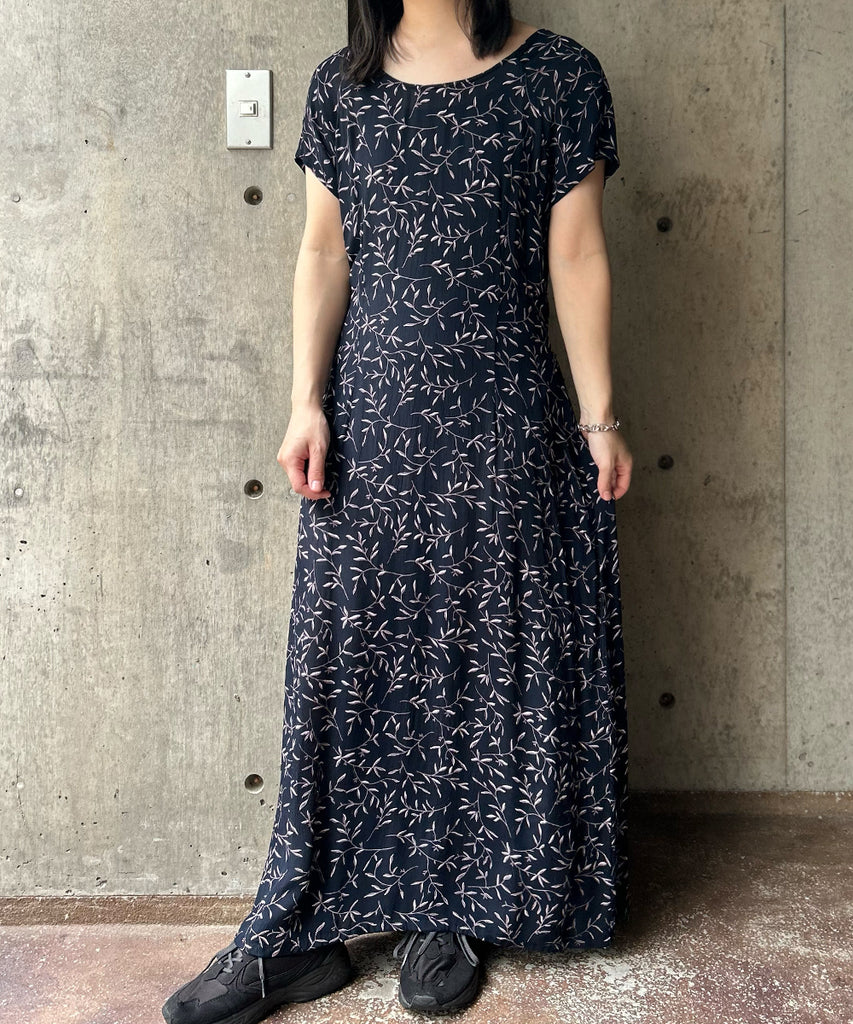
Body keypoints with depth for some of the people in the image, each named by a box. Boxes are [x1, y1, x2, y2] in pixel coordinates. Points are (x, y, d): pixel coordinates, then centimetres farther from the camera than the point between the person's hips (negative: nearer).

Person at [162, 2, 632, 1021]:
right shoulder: (343, 83, 10)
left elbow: (576, 256, 1)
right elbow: (323, 252, 8)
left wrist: (599, 417, -2)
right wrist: (306, 402, -1)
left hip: (505, 419, -1)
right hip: (371, 417, 2)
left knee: (489, 652, 4)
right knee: (348, 657, 2)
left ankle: (453, 910, 20)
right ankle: (302, 933, 11)